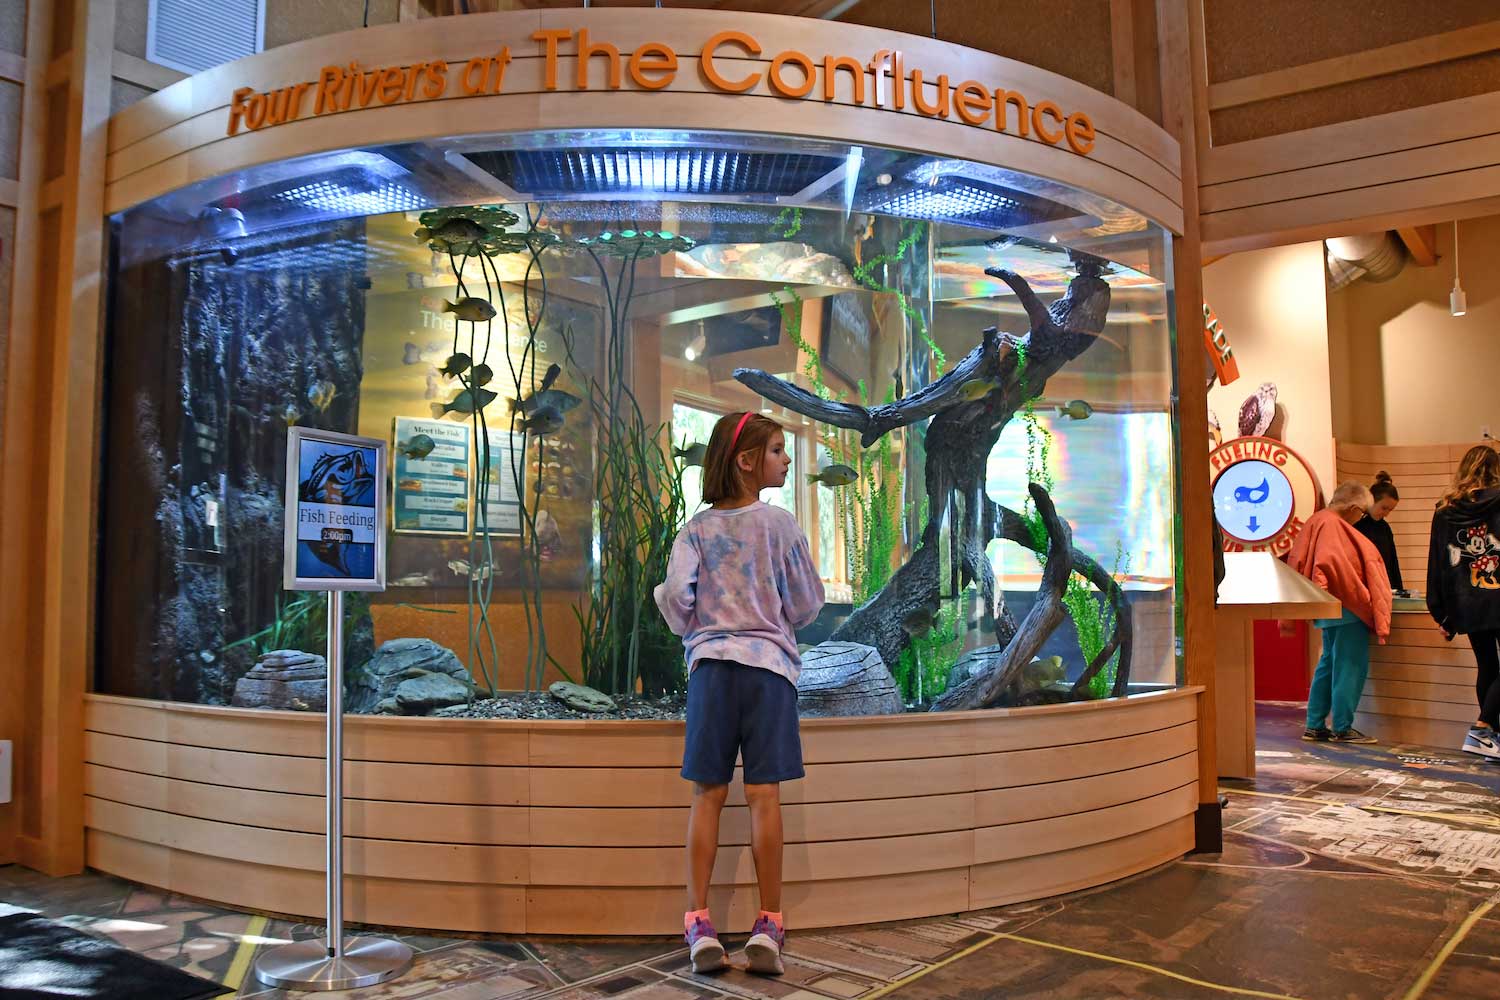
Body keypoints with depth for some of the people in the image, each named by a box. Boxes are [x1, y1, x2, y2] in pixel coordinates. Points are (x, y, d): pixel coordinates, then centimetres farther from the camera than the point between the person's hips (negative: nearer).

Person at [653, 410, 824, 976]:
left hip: (711, 664, 2)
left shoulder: (697, 529, 2)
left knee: (708, 794, 6)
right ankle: (768, 927, 7)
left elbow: (675, 594, -7)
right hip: (770, 663, -2)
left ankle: (698, 923, 8)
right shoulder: (781, 525, -3)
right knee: (765, 795, 1)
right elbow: (808, 605, 1)